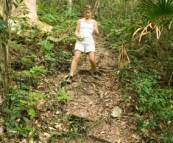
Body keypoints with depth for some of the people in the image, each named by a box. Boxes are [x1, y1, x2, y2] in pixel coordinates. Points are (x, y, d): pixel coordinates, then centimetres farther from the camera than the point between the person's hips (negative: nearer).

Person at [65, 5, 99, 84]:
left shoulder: (94, 22, 13)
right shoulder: (80, 21, 14)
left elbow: (97, 34, 6)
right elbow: (76, 31, 9)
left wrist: (95, 30, -18)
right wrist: (77, 36, -14)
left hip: (90, 42, 0)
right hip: (80, 41, 0)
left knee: (92, 59, -13)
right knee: (76, 57, -16)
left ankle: (94, 73, 16)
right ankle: (70, 76, -21)